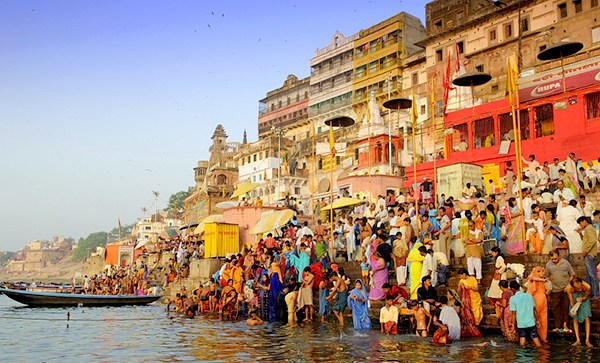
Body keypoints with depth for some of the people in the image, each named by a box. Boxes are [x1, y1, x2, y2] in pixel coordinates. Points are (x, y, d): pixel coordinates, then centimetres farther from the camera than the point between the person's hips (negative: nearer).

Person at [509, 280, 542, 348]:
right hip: (531, 322, 2)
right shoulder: (529, 295, 2)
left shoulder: (513, 299, -7)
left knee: (522, 338, 11)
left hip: (520, 324, -2)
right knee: (535, 337, 5)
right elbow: (534, 309, 5)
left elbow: (514, 313, -7)